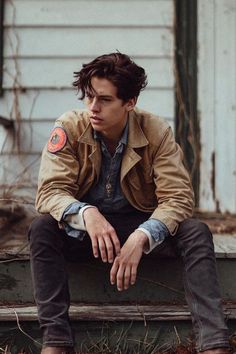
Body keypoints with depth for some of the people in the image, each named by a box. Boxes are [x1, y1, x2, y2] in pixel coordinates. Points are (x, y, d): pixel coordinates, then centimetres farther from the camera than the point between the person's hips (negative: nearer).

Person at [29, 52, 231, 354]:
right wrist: (87, 214, -43)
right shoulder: (69, 128, -15)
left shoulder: (157, 132, -16)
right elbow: (50, 191, -21)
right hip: (85, 225, 0)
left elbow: (178, 197, -22)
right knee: (42, 230, -30)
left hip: (140, 221, 0)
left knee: (196, 233, -26)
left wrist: (141, 238, -40)